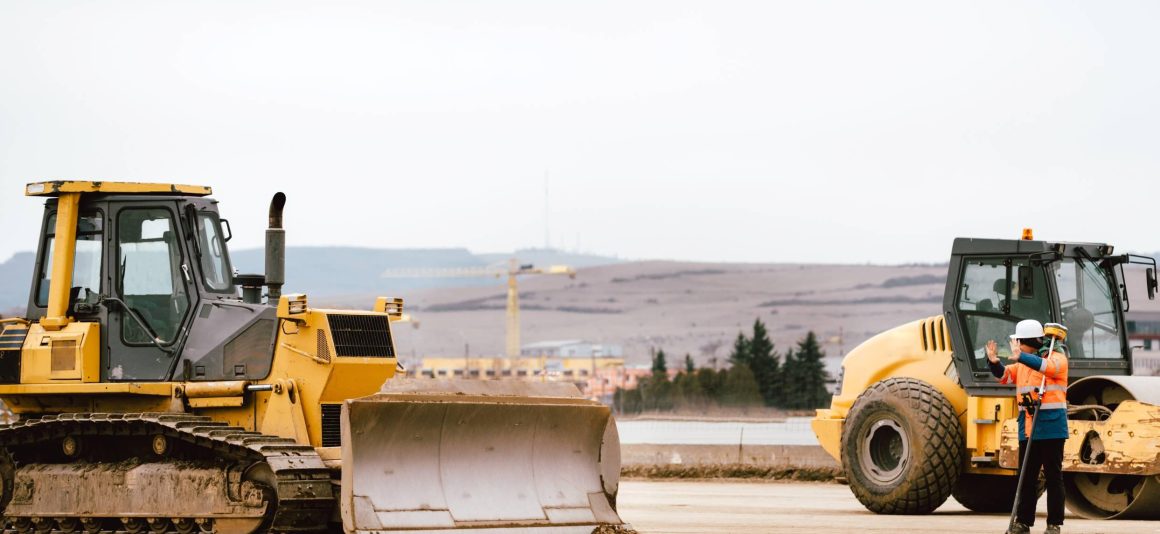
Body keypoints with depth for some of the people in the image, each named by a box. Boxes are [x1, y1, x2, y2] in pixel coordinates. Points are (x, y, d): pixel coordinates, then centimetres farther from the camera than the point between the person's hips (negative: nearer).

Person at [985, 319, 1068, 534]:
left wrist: (1020, 357, -39)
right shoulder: (1024, 363, 17)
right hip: (1028, 428, 7)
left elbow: (1048, 366, -25)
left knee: (1053, 476, -2)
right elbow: (1004, 375, 9)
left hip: (1051, 427, -7)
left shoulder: (1057, 357, -4)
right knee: (1026, 476, 8)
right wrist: (994, 362, -13)